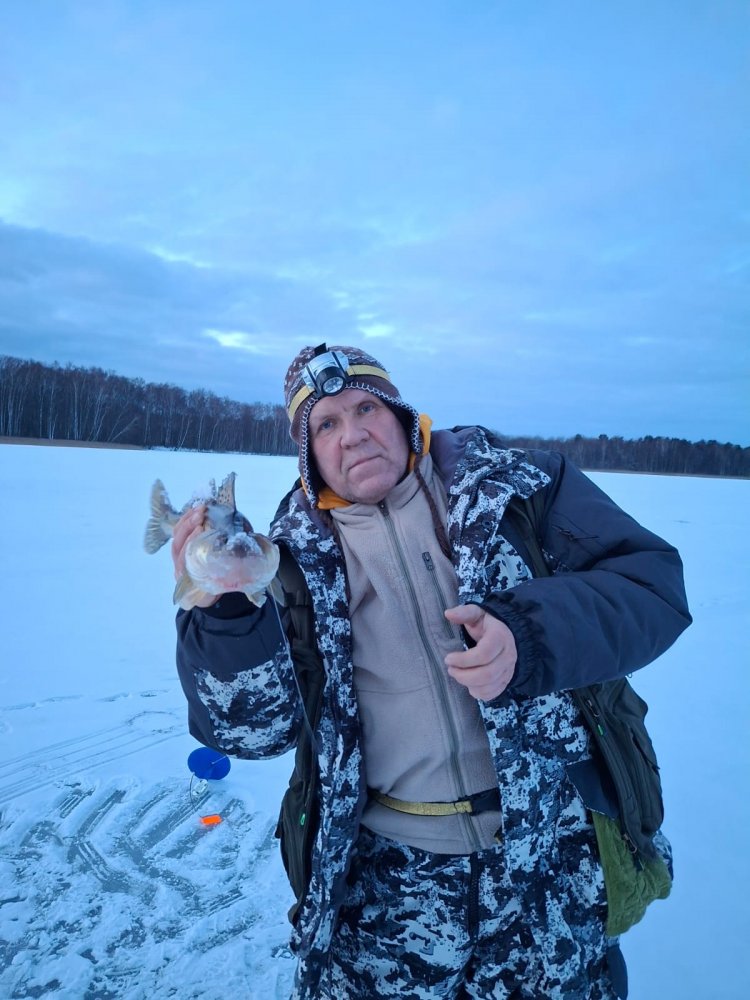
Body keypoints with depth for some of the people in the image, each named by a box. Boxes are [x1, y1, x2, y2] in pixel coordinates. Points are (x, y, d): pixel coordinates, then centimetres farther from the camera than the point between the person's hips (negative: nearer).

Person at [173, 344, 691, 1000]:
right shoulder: (298, 558, -3)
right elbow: (254, 726, -8)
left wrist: (530, 635, -27)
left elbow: (652, 578, -10)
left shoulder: (516, 484, -5)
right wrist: (225, 610, -26)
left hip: (553, 853, 1)